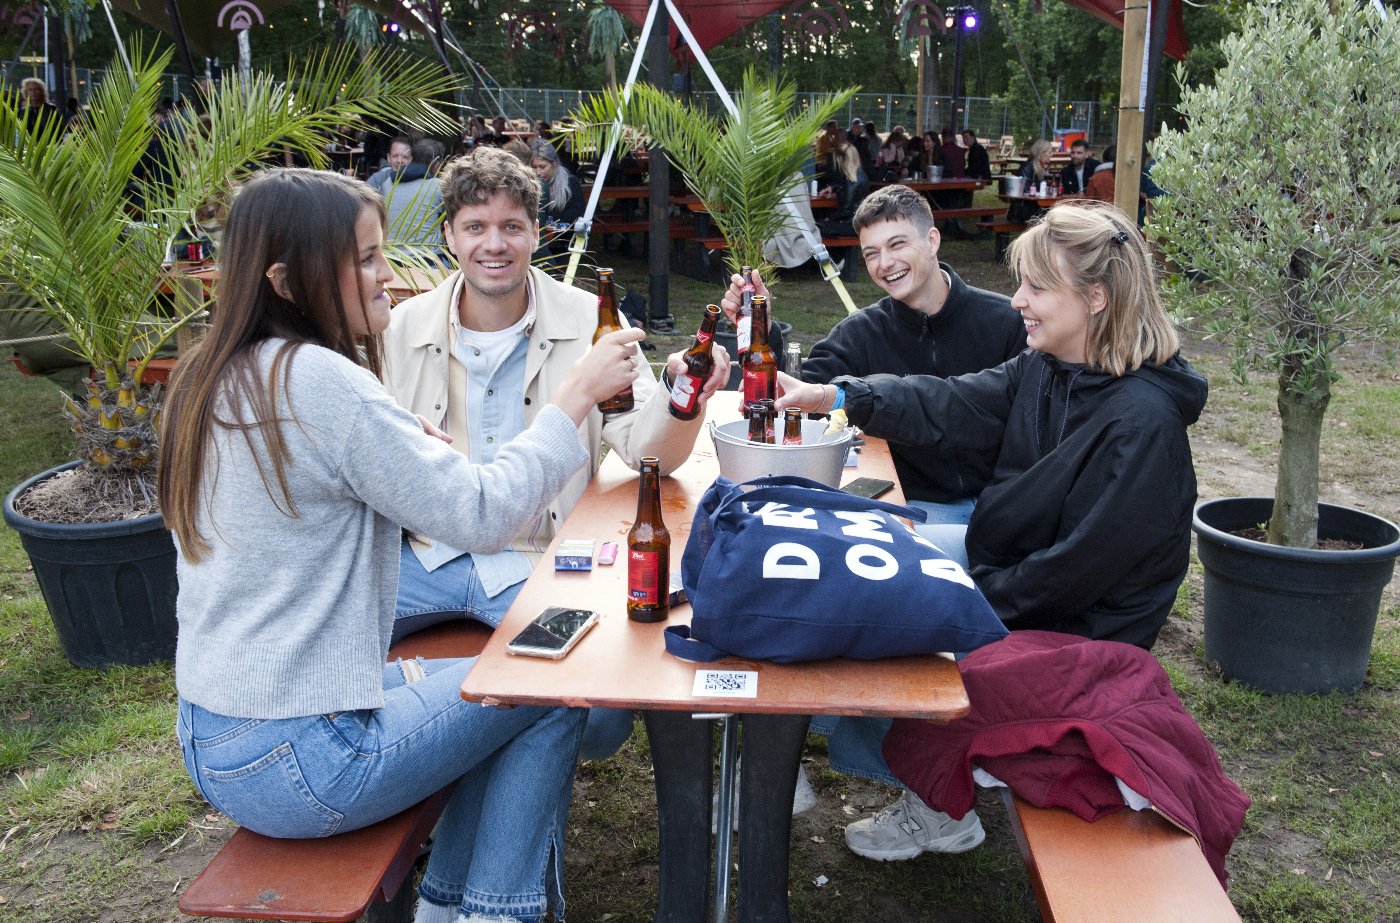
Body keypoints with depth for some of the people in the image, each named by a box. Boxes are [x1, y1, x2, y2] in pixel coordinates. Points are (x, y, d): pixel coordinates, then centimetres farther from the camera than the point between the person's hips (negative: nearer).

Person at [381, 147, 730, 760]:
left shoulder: (589, 324, -3)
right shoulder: (405, 328, 5)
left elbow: (650, 452, -7)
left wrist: (681, 399, -30)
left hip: (539, 561, -2)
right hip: (426, 555, 3)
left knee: (601, 719, -25)